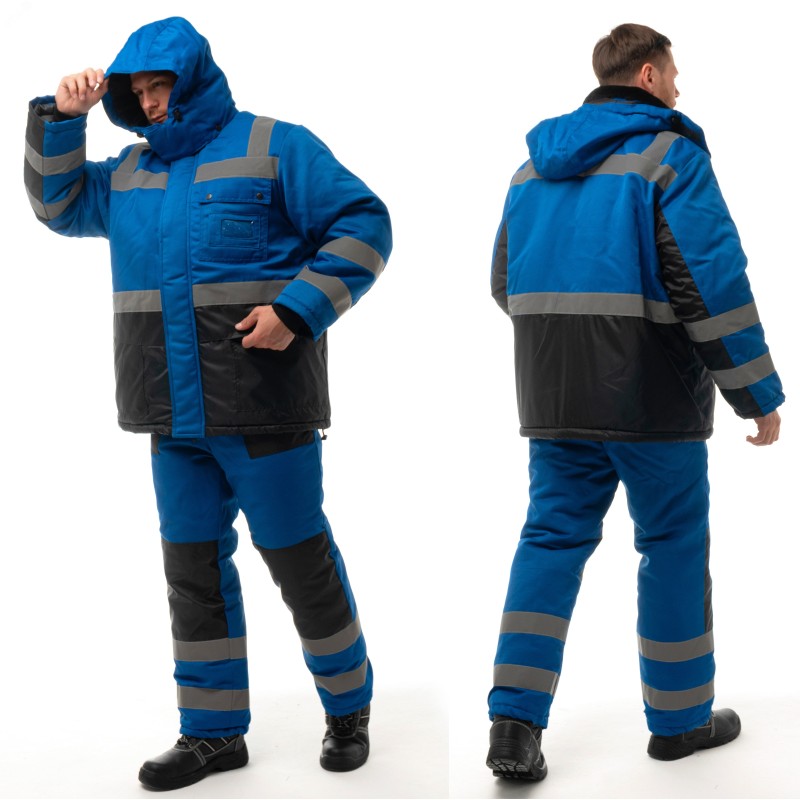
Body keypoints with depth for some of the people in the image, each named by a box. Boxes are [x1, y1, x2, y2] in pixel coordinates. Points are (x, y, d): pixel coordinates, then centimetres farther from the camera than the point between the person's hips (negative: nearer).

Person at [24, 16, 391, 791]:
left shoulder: (274, 146, -2)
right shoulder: (130, 171, 16)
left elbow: (362, 227, -6)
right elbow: (59, 203, 21)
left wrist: (297, 310, -18)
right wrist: (61, 117, 7)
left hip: (262, 406, -6)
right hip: (175, 414, 6)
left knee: (299, 558, 2)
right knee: (193, 566, 9)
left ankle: (348, 710, 21)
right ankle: (212, 730, 20)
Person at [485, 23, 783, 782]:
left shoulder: (535, 164, 13)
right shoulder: (667, 154, -9)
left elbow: (508, 283, 18)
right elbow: (714, 284, -16)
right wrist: (757, 394, -9)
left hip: (555, 399, 6)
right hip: (652, 396, -6)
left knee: (552, 538, 7)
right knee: (674, 546, 8)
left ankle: (514, 725, -2)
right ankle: (680, 717, 20)